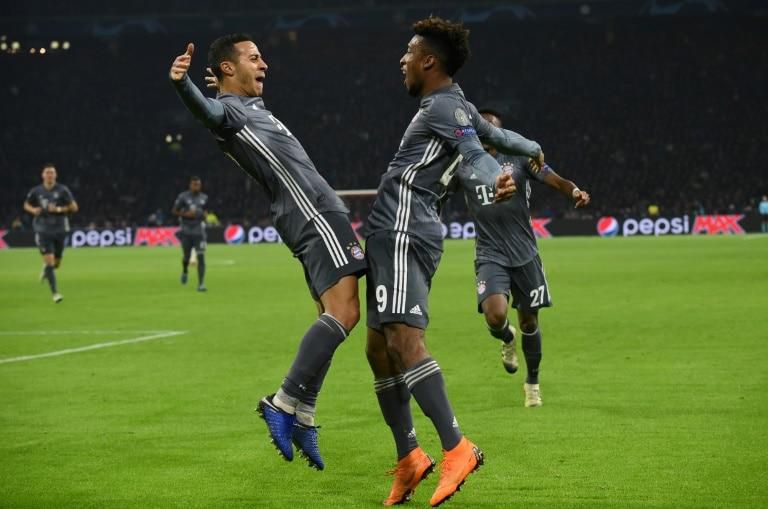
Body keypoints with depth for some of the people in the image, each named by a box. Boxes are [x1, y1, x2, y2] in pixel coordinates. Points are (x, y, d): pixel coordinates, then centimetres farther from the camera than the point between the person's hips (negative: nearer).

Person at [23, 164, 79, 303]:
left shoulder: (62, 190, -5)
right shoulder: (36, 191, -1)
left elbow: (74, 207, -4)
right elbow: (26, 205, 15)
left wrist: (59, 209, -19)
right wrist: (33, 210, -7)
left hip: (60, 230, 1)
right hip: (43, 230, -1)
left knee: (56, 263, 12)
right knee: (49, 260, -14)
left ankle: (46, 269, 49)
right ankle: (55, 293, -11)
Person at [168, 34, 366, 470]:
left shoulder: (253, 108, 24)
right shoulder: (230, 109, -7)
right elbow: (207, 110, -32)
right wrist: (183, 83, -50)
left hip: (317, 217, 10)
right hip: (316, 216, -10)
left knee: (335, 317, 9)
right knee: (343, 311, -20)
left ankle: (302, 420, 9)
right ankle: (285, 402, -21)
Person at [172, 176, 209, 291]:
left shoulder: (204, 198, 6)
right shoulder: (183, 196, -4)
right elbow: (174, 211, 1)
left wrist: (204, 214, -1)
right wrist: (186, 214, -14)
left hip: (199, 231, 2)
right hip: (186, 231, -2)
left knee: (201, 257, -8)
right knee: (186, 256, 4)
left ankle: (201, 284, -8)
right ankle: (184, 272, 40)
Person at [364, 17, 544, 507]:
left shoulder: (445, 106, -7)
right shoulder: (458, 108, 22)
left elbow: (476, 152, -23)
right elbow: (497, 134, 36)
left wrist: (497, 180, -45)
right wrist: (533, 149, 58)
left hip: (402, 232, -10)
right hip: (394, 233, 10)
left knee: (403, 337, -21)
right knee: (379, 348, 10)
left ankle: (457, 449, -26)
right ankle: (409, 458, 13)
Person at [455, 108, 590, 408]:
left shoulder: (519, 158, 1)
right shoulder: (463, 167, 4)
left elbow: (555, 180, -10)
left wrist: (575, 191, -30)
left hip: (524, 255, 1)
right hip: (490, 256, -1)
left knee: (529, 322, 8)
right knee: (495, 316, -23)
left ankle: (532, 382, 31)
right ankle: (507, 340, 16)